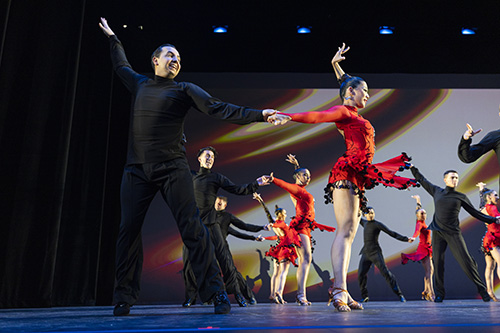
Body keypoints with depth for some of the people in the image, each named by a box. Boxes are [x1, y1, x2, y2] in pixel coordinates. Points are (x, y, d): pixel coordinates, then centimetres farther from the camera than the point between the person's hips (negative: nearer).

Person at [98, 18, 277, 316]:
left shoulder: (184, 89, 9)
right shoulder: (140, 84, 20)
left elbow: (220, 109, -1)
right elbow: (121, 66, 42)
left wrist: (259, 115, -10)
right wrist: (113, 38, 53)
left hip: (173, 168, -3)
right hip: (137, 169, 4)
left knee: (192, 229, -11)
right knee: (129, 231, 0)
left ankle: (216, 294, -8)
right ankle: (124, 299, 11)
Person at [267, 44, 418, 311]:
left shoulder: (353, 114, 25)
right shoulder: (343, 112, 0)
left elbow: (347, 85, 40)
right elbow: (314, 116, -14)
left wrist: (336, 65, 46)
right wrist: (288, 117, -27)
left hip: (356, 178, 9)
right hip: (347, 173, -9)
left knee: (348, 233, 3)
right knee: (345, 231, -16)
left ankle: (341, 292, 2)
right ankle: (339, 290, -20)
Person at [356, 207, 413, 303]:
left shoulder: (378, 224, -1)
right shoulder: (365, 223, 16)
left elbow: (392, 233, -3)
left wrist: (406, 239, -11)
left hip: (375, 252, -5)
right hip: (365, 253, 5)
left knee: (385, 272, -14)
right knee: (361, 275, -6)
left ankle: (399, 294, -8)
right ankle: (365, 297, 9)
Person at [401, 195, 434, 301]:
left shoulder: (423, 223, 14)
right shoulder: (419, 223, -10)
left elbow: (419, 209, 29)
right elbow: (417, 231, -33)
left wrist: (418, 200, 39)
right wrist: (413, 237, -53)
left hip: (427, 249, 9)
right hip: (423, 249, -9)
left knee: (431, 270, 10)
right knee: (428, 271, -16)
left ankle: (425, 292, 14)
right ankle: (431, 294, -22)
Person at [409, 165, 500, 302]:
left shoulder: (461, 197, 7)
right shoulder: (437, 191, 12)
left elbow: (475, 213, 11)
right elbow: (422, 180, 25)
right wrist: (413, 168, 30)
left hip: (453, 233, -2)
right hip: (438, 233, 2)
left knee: (466, 261, -8)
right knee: (438, 263, 0)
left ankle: (482, 290, 2)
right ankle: (439, 294, 8)